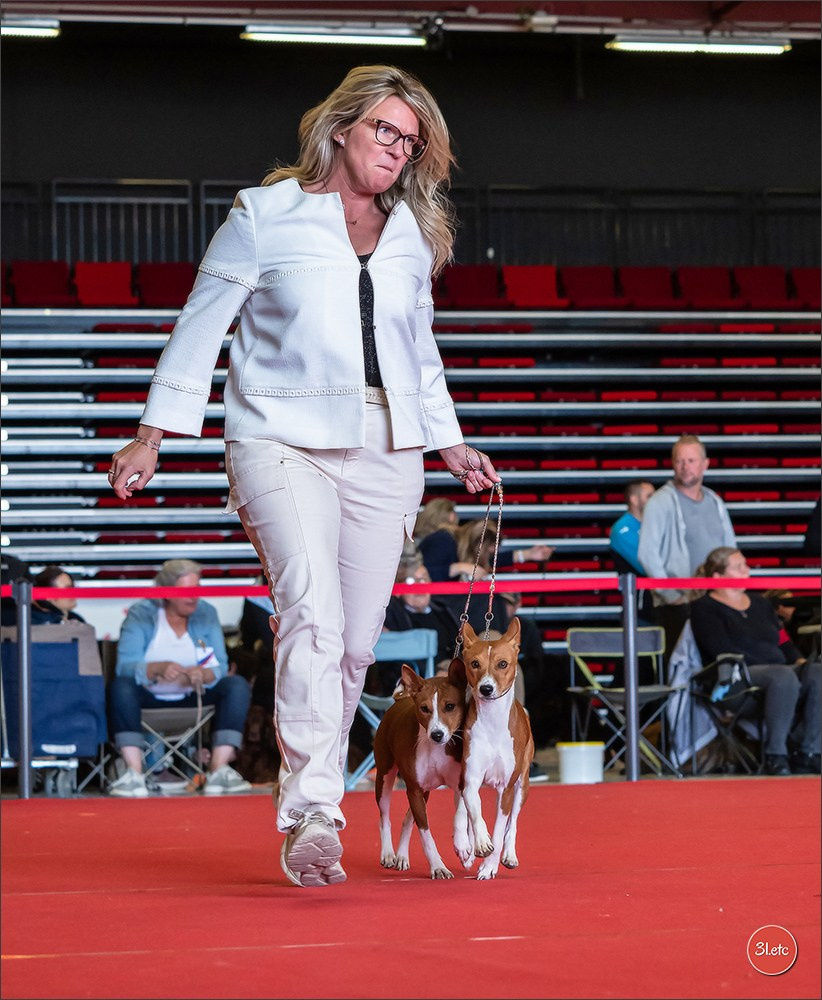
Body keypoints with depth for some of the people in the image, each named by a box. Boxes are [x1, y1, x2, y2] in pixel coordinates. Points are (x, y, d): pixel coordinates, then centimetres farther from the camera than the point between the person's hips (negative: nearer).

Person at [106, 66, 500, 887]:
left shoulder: (413, 238, 16)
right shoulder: (266, 216, 3)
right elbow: (201, 324, 4)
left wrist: (450, 443, 27)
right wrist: (153, 435, -1)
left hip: (384, 453, 5)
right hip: (283, 442, -5)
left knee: (357, 641, 2)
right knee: (311, 613, -23)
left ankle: (308, 804, 14)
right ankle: (312, 815, -27)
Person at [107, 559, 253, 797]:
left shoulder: (206, 613, -3)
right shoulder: (141, 614, -11)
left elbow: (220, 667, -9)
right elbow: (125, 665, -23)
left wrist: (203, 675, -33)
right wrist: (158, 669, -43)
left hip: (194, 695, 3)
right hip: (150, 696, -3)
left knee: (238, 686, -21)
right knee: (120, 687, -33)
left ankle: (219, 770, -30)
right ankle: (134, 774, -40)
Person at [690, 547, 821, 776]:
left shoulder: (760, 603, 27)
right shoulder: (705, 608, 5)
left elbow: (784, 643, 23)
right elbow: (723, 651, -9)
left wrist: (800, 661, 1)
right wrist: (771, 665, -15)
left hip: (779, 671, 7)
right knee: (784, 677, -38)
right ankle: (775, 757, -33)